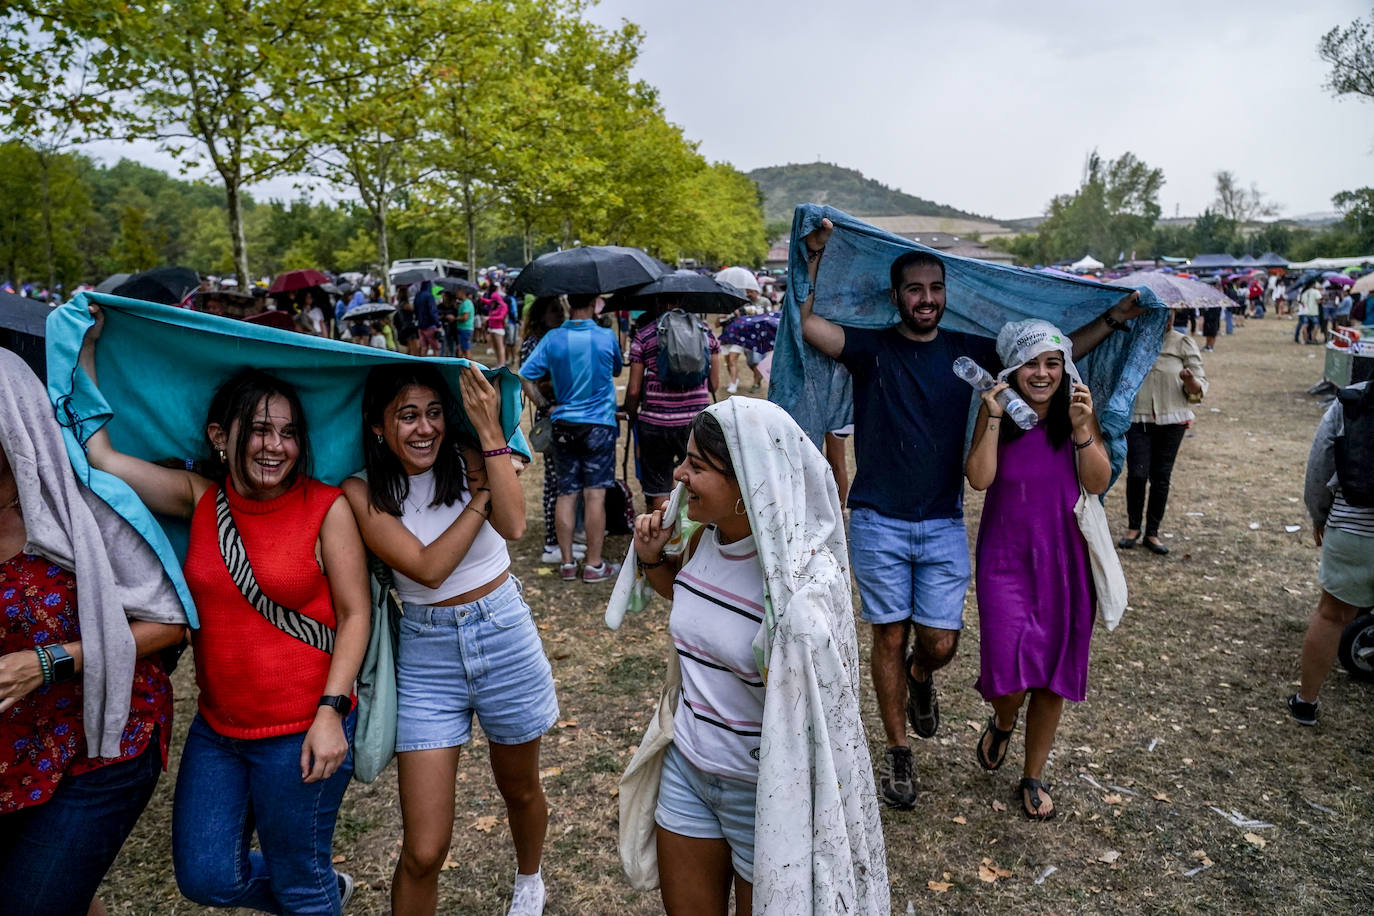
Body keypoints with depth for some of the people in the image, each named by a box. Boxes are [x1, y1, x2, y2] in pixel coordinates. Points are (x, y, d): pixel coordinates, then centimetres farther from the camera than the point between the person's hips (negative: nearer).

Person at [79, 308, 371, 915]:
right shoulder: (200, 500, -1)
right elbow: (95, 449, -2)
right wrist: (87, 345, 0)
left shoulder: (326, 507, -13)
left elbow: (355, 615, -11)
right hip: (217, 729, 5)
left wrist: (330, 712, -17)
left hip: (301, 732, -5)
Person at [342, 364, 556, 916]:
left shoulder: (469, 458, -6)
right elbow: (428, 567, -19)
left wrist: (490, 433, -24)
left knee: (520, 789, 24)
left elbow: (513, 526, -24)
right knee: (423, 851, -3)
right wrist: (484, 494, -17)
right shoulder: (363, 491, -9)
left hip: (504, 636, 1)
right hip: (426, 653, -1)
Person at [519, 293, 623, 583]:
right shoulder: (607, 337, -6)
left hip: (563, 425, 3)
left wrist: (545, 406, 4)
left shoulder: (553, 338, -2)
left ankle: (566, 562, 13)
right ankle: (594, 565, 6)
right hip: (599, 424, -2)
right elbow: (617, 371, 10)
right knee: (595, 494, 0)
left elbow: (525, 376, -5)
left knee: (566, 493, 9)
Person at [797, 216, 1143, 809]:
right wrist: (816, 257, -20)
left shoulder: (968, 352, 6)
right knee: (890, 638, 8)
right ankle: (897, 753, 27)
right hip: (878, 522, -2)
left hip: (944, 525, 2)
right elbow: (808, 325, -19)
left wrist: (1115, 318, 5)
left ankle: (919, 678, 41)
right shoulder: (871, 348, -2)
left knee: (940, 643, 2)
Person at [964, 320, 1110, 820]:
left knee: (1052, 674, 10)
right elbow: (979, 478, -15)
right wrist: (995, 418, -19)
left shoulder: (1077, 409, -1)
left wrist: (1082, 428, -19)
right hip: (1006, 558, -2)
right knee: (1010, 672, -10)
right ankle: (1002, 722, 29)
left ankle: (1033, 776, 31)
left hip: (1063, 560, 2)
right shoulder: (996, 409, -5)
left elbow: (1098, 483, -7)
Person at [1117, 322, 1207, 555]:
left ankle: (1152, 533, 17)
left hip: (1172, 421, 0)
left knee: (1161, 477, 5)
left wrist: (1190, 381, -22)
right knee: (1137, 474, -9)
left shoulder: (1183, 343, 2)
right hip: (1136, 419, 0)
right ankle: (1133, 527, 12)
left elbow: (1199, 389, 1)